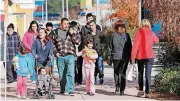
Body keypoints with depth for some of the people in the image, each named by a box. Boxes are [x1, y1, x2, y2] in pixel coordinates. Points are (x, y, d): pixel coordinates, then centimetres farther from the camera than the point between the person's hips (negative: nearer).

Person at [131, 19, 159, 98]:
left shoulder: (138, 32, -5)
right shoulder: (151, 33, 2)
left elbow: (135, 45, -10)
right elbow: (156, 40, 22)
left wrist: (133, 56, -7)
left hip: (140, 56, 0)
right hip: (149, 56, 1)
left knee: (140, 73, 17)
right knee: (148, 74, -1)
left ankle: (141, 90, 13)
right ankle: (147, 92, -8)